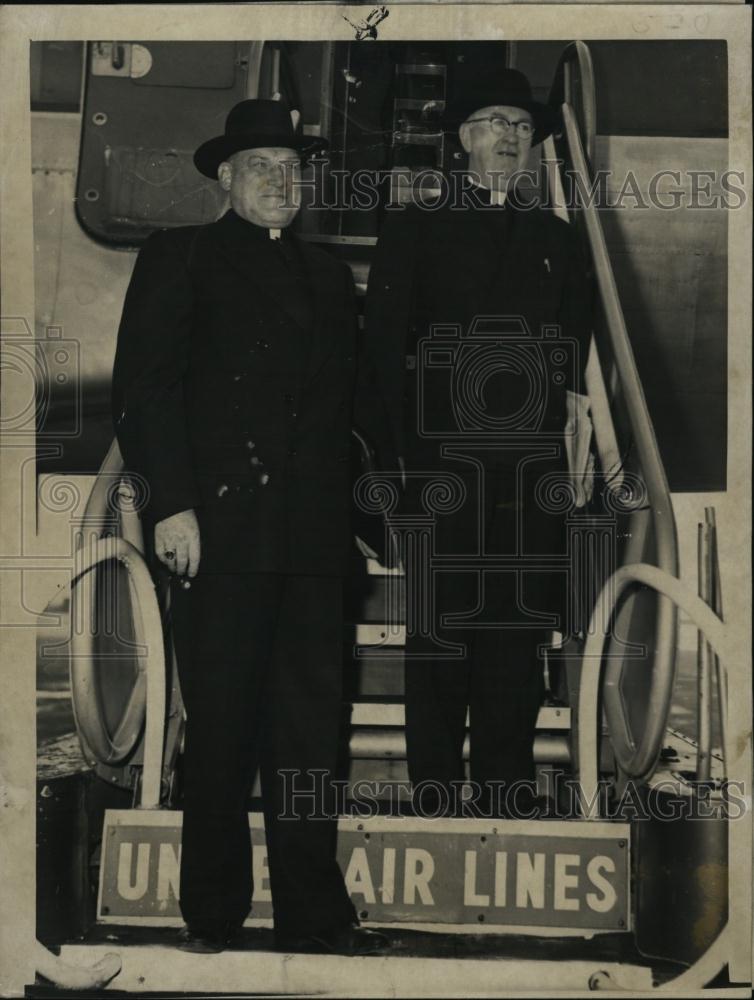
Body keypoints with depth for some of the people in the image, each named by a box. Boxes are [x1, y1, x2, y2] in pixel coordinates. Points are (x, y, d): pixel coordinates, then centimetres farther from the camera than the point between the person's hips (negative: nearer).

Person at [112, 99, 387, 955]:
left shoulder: (328, 276, 22)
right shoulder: (180, 257, 9)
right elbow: (142, 388, -1)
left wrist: (342, 510, 9)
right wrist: (171, 504, -11)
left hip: (313, 538, 4)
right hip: (219, 530, -4)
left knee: (310, 729, 2)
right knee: (220, 731, 0)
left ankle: (314, 916, 8)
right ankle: (212, 916, 12)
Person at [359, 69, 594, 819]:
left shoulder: (553, 238, 19)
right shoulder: (414, 228, 6)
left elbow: (577, 350, 19)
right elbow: (383, 346, 0)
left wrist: (572, 414, 3)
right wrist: (396, 455, -7)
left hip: (532, 466, 3)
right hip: (442, 461, -3)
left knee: (520, 631, 2)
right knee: (440, 628, -2)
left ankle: (507, 785, 11)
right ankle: (437, 793, 7)